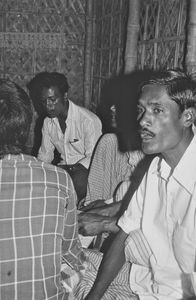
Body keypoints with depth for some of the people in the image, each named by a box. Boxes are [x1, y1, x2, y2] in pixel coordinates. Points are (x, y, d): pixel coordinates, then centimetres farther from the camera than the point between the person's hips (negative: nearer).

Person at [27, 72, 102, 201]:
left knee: (78, 181, -37)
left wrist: (71, 170, -28)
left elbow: (93, 158, -16)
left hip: (87, 168, -4)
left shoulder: (89, 120, -18)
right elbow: (45, 154, 11)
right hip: (64, 167, 5)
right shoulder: (48, 122, 3)